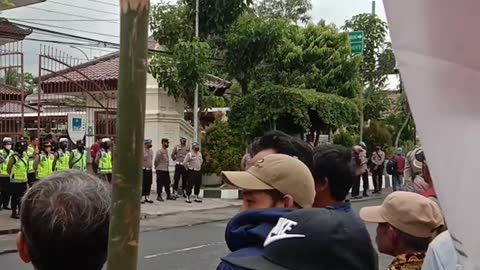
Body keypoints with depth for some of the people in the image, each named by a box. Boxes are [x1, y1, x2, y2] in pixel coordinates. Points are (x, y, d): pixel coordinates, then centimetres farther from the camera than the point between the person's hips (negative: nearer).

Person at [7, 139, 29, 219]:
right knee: (15, 197, 0)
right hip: (15, 182, -7)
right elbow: (8, 169, -10)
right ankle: (14, 213, 8)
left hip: (23, 181, 7)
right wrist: (13, 176, -2)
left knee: (22, 197, 13)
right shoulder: (14, 158, -14)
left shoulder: (25, 156, 8)